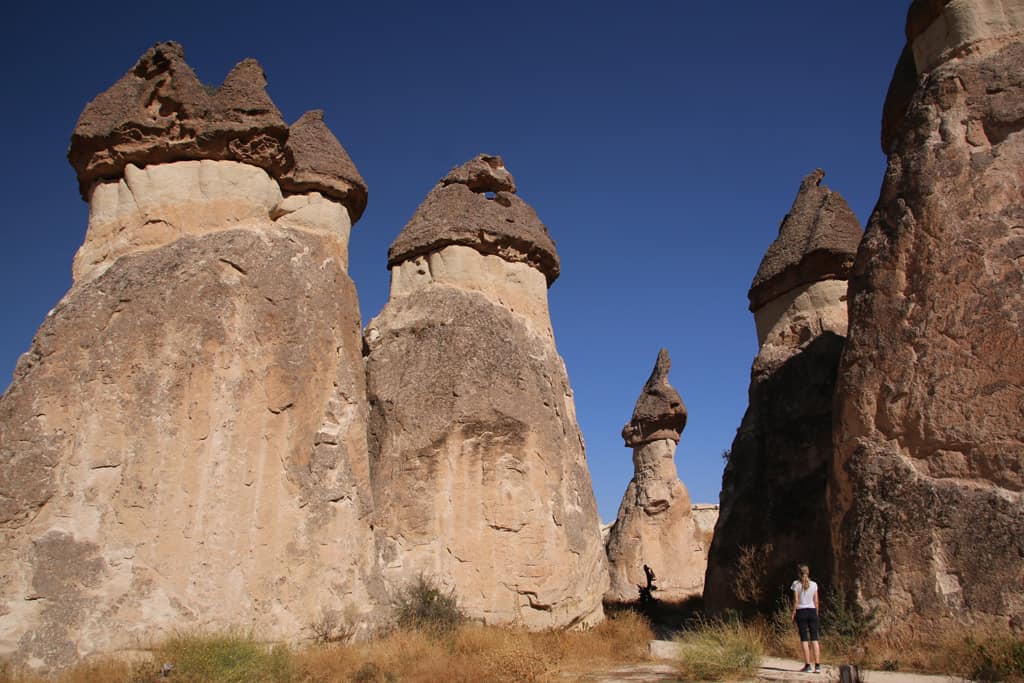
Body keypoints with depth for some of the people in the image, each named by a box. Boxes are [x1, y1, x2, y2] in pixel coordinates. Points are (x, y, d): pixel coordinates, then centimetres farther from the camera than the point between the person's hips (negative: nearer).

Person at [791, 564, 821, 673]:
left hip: (801, 612, -2)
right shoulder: (814, 584, 4)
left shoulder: (796, 584, -5)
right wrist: (816, 613, 14)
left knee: (804, 639, 2)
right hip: (812, 611, 3)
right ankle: (817, 665, 1)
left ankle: (807, 665, 0)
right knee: (814, 638, 5)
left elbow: (796, 600, -8)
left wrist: (794, 613, 0)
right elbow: (816, 601, 5)